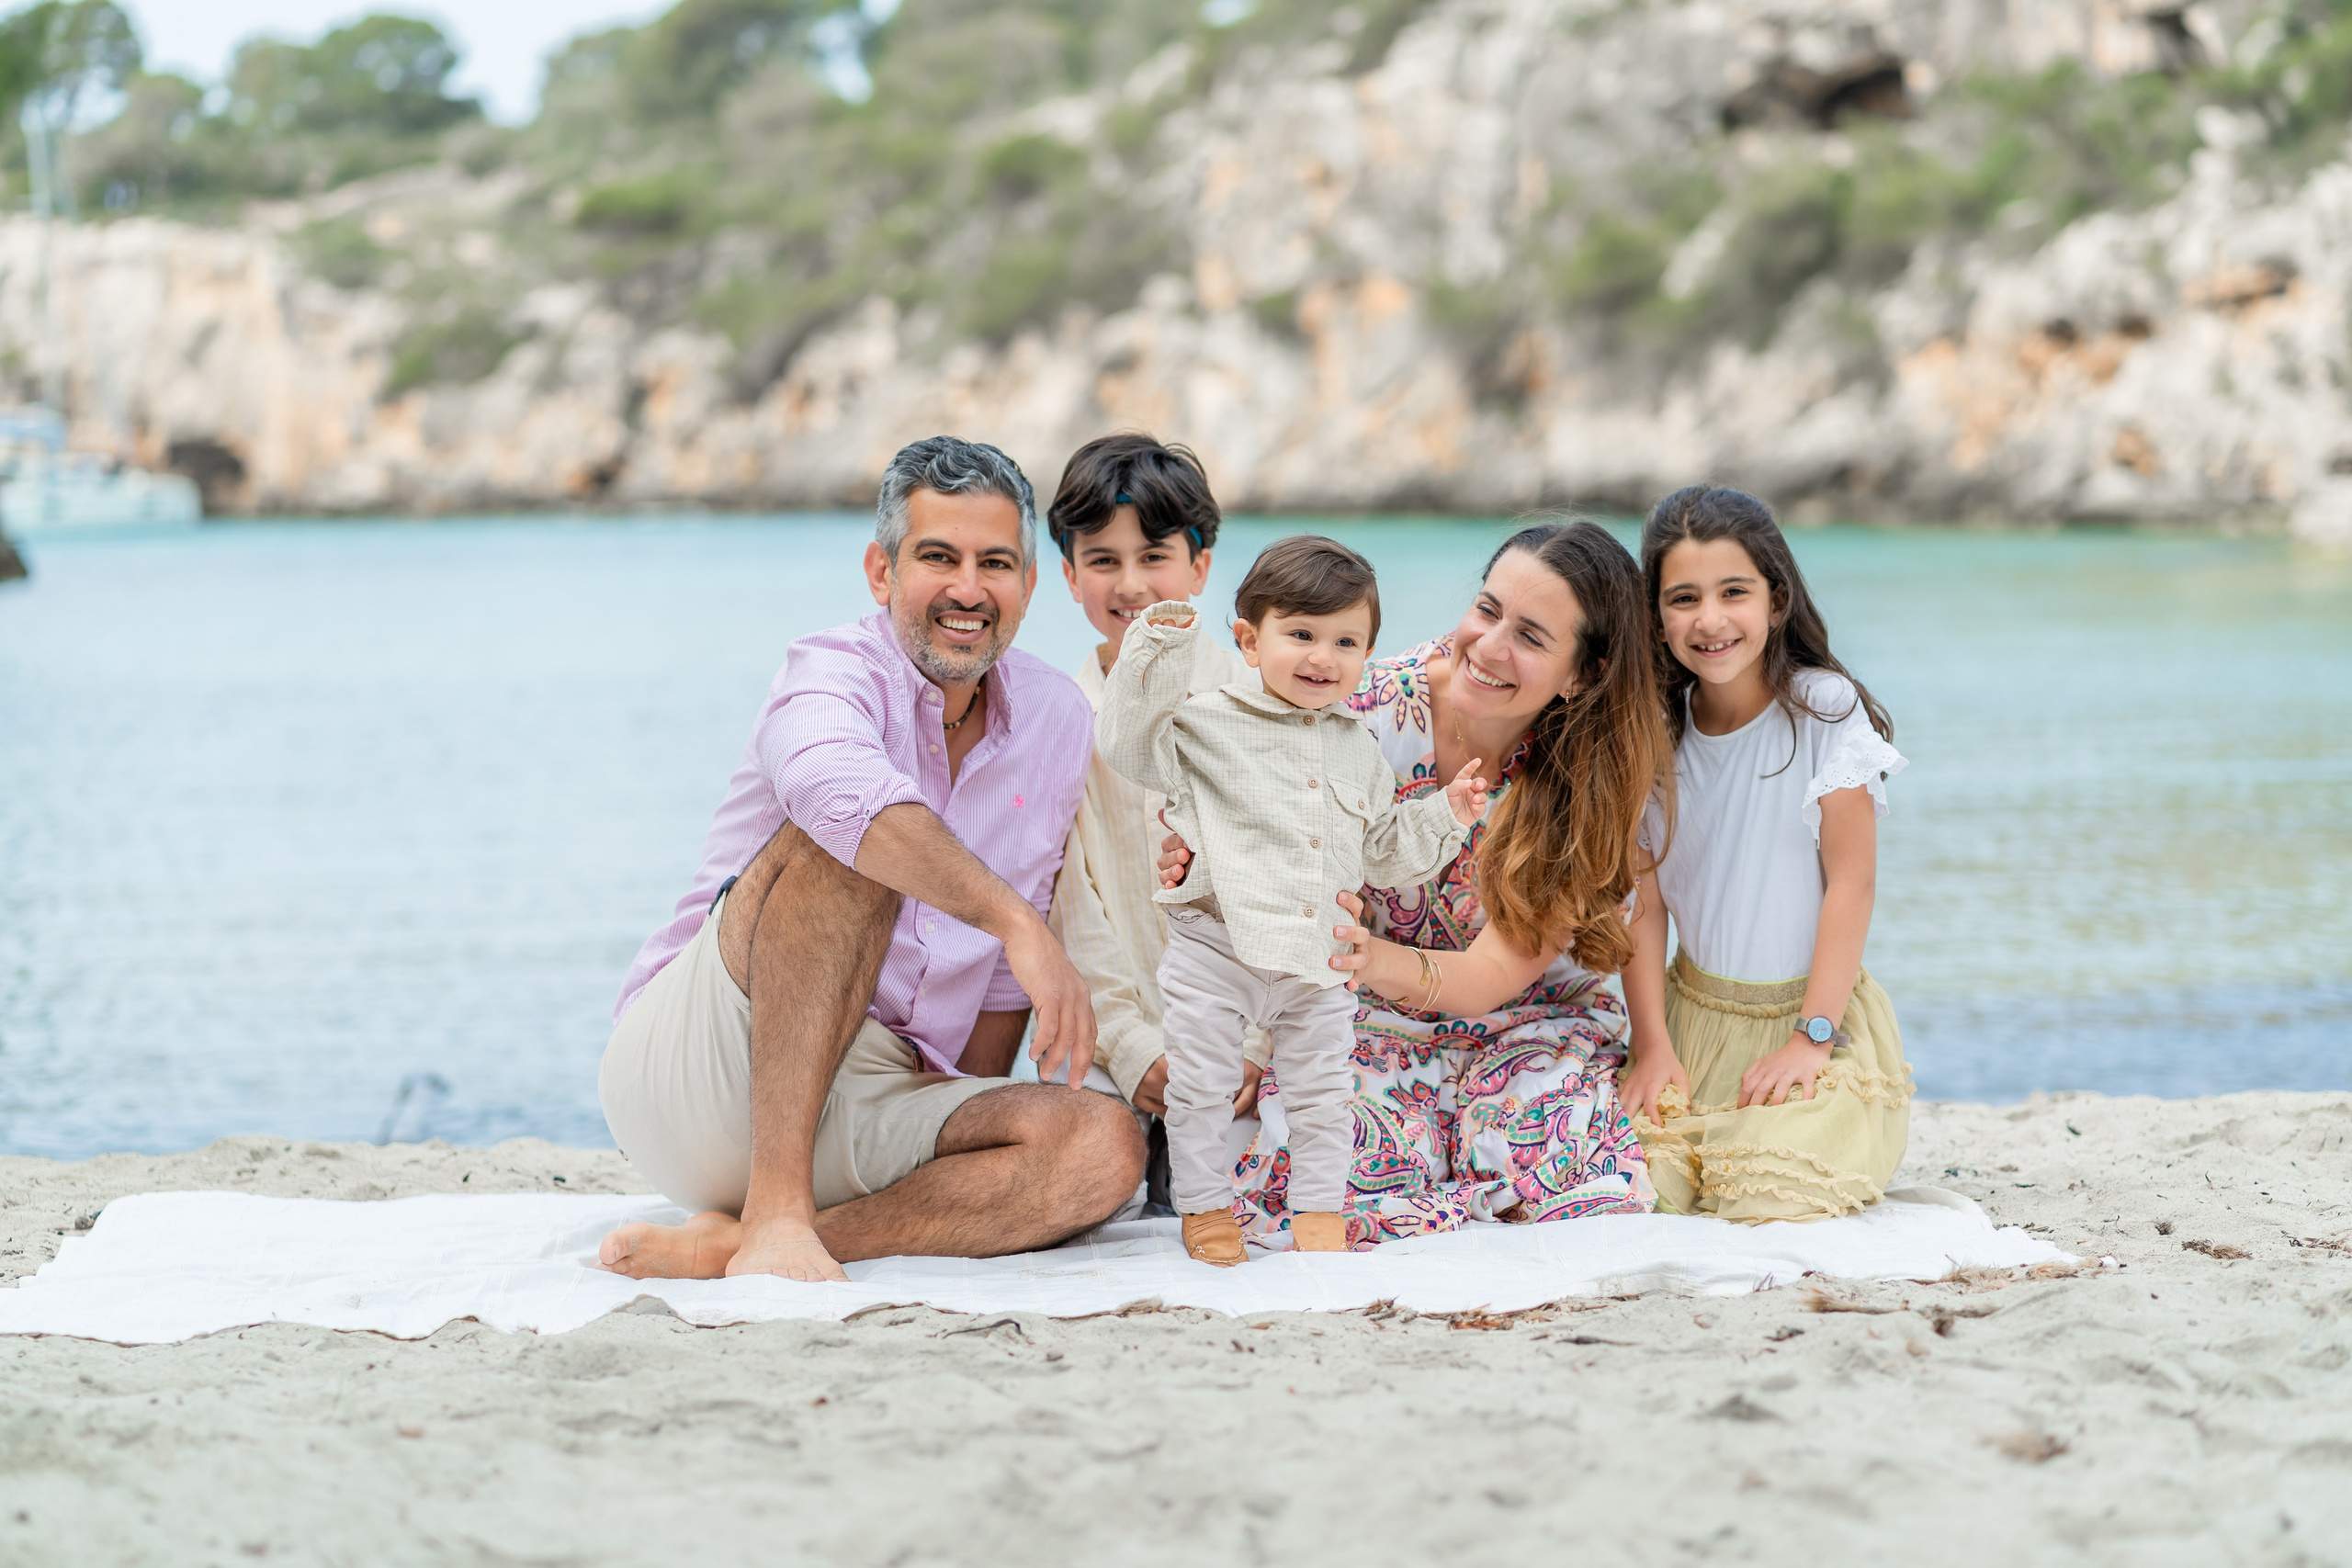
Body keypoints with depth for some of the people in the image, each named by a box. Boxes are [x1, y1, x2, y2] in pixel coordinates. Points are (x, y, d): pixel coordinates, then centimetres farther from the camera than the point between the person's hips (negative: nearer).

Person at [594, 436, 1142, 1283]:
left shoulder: (1061, 725, 9)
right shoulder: (835, 671, -10)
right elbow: (840, 788, -38)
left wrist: (974, 1134, 13)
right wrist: (1015, 921, -45)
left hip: (873, 1113, 6)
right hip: (694, 1074, -6)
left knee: (1105, 1148, -21)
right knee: (855, 844, -29)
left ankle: (721, 1247, -26)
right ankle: (776, 1214, -34)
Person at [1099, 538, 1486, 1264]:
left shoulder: (1357, 749, 10)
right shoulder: (1209, 723, -5)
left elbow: (1383, 851, 18)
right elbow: (1130, 742, -17)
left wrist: (1442, 815, 5)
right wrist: (1160, 654, -24)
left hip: (1319, 958, 4)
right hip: (1215, 950, -4)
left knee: (1322, 1090, 9)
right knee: (1200, 1083, 3)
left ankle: (1318, 1206, 21)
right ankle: (1204, 1206, 17)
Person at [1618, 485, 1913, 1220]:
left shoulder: (1824, 709, -11)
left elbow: (1851, 883, -11)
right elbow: (1645, 903, 1)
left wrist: (1812, 1037, -16)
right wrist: (1653, 1044, -9)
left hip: (1812, 1013, -3)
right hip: (1693, 1015, 3)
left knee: (1770, 1193, -26)